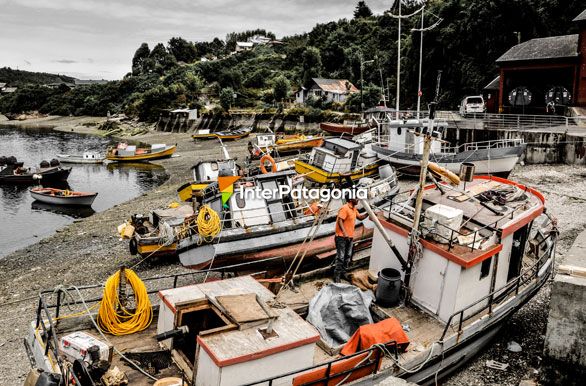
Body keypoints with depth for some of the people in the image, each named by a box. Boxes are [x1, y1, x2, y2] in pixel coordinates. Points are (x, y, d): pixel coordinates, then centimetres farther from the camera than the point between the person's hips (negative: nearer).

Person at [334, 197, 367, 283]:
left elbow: (360, 217, 20)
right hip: (342, 237, -9)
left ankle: (343, 272, 27)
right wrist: (344, 233, -31)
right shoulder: (344, 208, -17)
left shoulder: (354, 209, 11)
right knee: (340, 257, -6)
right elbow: (340, 221, -23)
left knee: (348, 256, 14)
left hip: (350, 237, 9)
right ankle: (337, 276, 2)